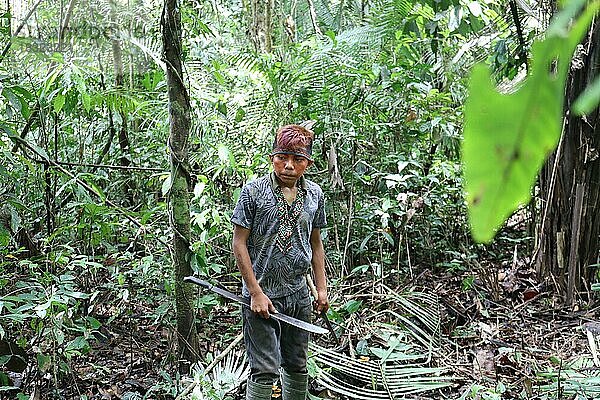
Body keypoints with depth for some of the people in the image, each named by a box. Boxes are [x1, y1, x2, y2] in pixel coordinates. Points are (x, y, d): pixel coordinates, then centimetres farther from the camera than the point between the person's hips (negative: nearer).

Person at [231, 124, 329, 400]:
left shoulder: (315, 195, 4)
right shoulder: (253, 192, -10)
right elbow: (239, 243, -9)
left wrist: (321, 288, 11)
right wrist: (256, 292, -13)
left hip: (298, 296, 5)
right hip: (261, 296, -4)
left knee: (297, 367, 16)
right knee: (265, 371, -5)